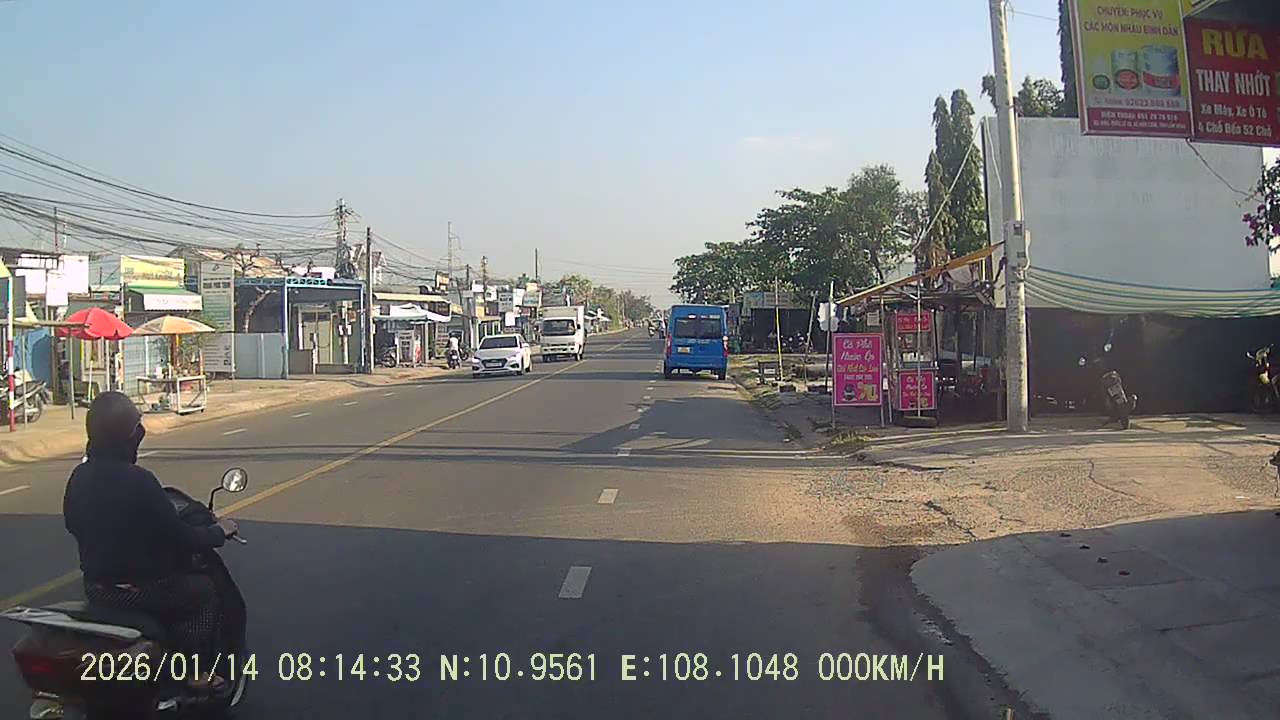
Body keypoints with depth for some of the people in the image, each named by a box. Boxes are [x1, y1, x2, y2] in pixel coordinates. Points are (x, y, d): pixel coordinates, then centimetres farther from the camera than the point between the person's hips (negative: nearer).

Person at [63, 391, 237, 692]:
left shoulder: (78, 477, -3)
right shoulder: (138, 480, -25)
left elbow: (73, 524, 15)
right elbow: (179, 538, -20)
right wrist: (218, 532, -2)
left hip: (95, 587, 7)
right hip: (142, 590, -7)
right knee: (205, 591, 16)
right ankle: (198, 673, 13)